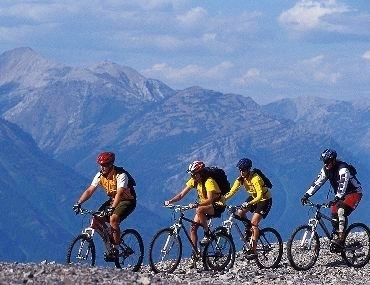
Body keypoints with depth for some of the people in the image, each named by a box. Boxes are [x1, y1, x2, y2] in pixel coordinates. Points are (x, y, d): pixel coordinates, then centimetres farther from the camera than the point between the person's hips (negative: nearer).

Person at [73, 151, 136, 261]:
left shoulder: (121, 175, -26)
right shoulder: (100, 175, -8)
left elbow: (119, 193, -39)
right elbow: (90, 190, -12)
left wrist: (112, 208, -53)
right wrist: (79, 203, -27)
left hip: (127, 201, -7)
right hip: (113, 200, 7)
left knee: (113, 218, -32)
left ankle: (115, 250, -23)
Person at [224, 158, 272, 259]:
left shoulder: (255, 178, -31)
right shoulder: (241, 178, -12)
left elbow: (260, 196, -38)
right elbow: (232, 191, -18)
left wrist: (249, 203, -53)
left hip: (265, 199, -7)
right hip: (253, 197, 7)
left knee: (254, 222, -18)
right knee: (240, 213, -13)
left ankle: (253, 250, -17)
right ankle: (249, 228, 16)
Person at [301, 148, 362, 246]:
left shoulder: (343, 169, -28)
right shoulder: (325, 170, -6)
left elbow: (343, 185, -39)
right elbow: (317, 182, -7)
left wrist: (336, 199, -51)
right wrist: (306, 195, -17)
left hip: (354, 193, -8)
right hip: (341, 195, 8)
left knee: (341, 211, -28)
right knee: (334, 216, -4)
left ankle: (341, 238, -31)